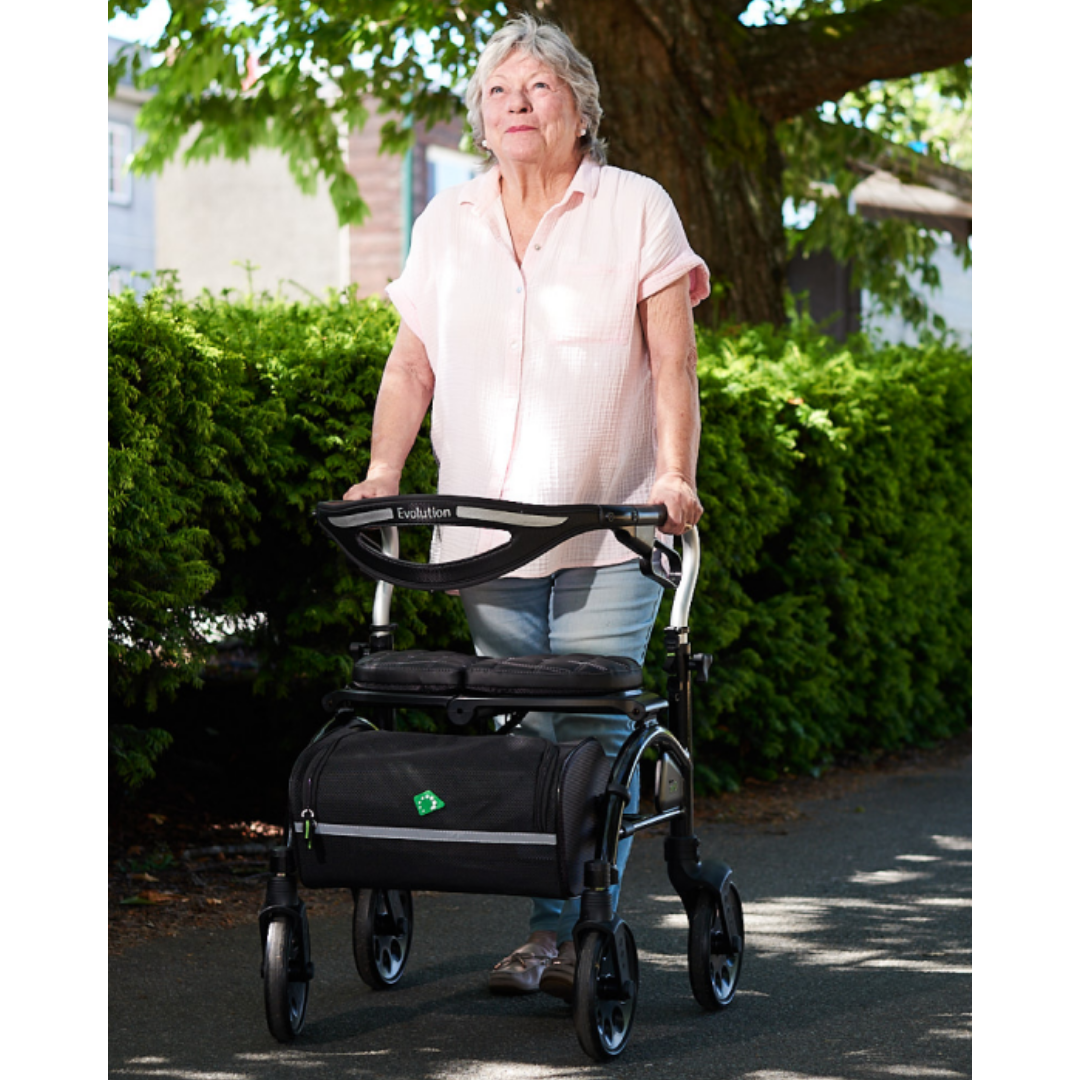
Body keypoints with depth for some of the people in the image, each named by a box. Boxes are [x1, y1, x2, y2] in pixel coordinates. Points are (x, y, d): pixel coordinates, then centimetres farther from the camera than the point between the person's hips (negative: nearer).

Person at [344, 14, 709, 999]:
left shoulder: (637, 210, 1)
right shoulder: (447, 225, 12)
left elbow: (672, 361, -4)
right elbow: (413, 362, 13)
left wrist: (676, 474, -17)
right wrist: (384, 467, -1)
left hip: (610, 529, -4)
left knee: (594, 731, -8)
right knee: (521, 732, 3)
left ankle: (588, 936, -1)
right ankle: (547, 930, 9)